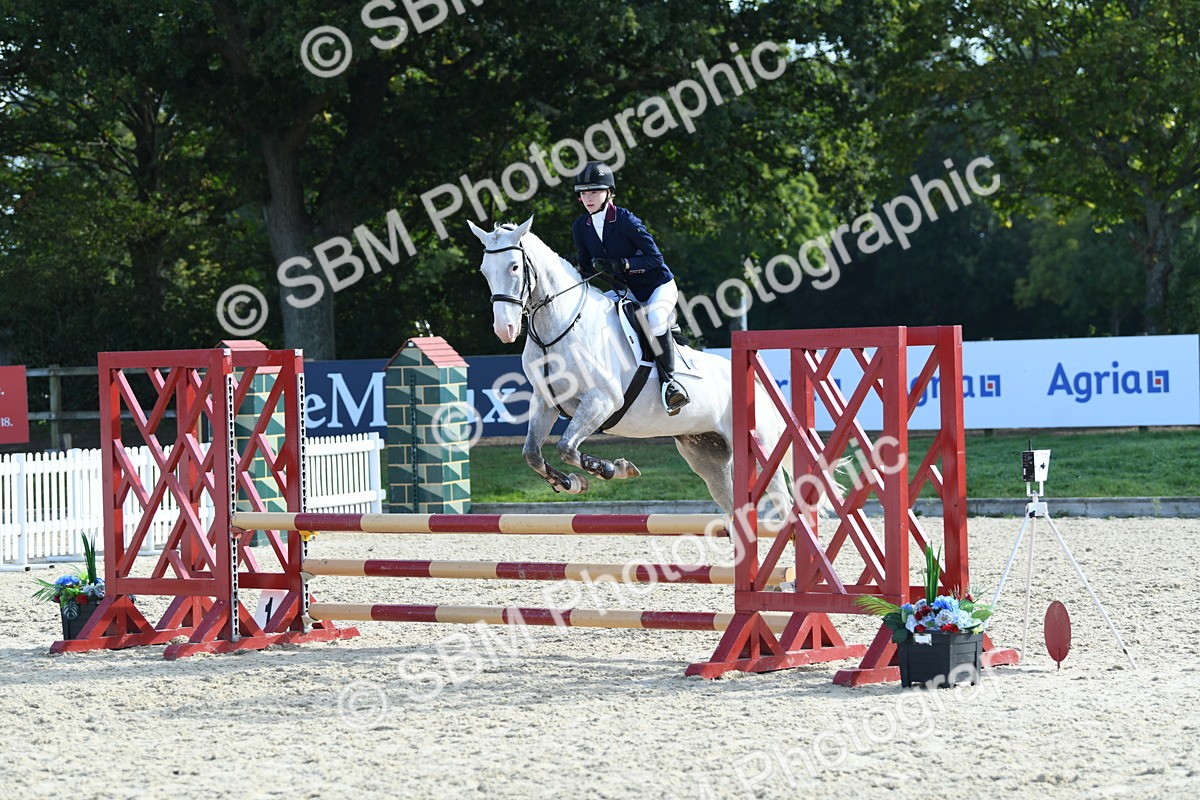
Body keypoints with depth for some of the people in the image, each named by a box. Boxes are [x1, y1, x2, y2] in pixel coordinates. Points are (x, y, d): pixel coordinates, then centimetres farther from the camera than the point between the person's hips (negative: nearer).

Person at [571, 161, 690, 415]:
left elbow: (655, 258, -19)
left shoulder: (626, 221, -20)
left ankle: (668, 379, -18)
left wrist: (622, 264, -32)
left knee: (655, 320, -35)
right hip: (628, 292, 7)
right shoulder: (580, 228, -2)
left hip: (659, 285, -7)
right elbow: (587, 267, 7)